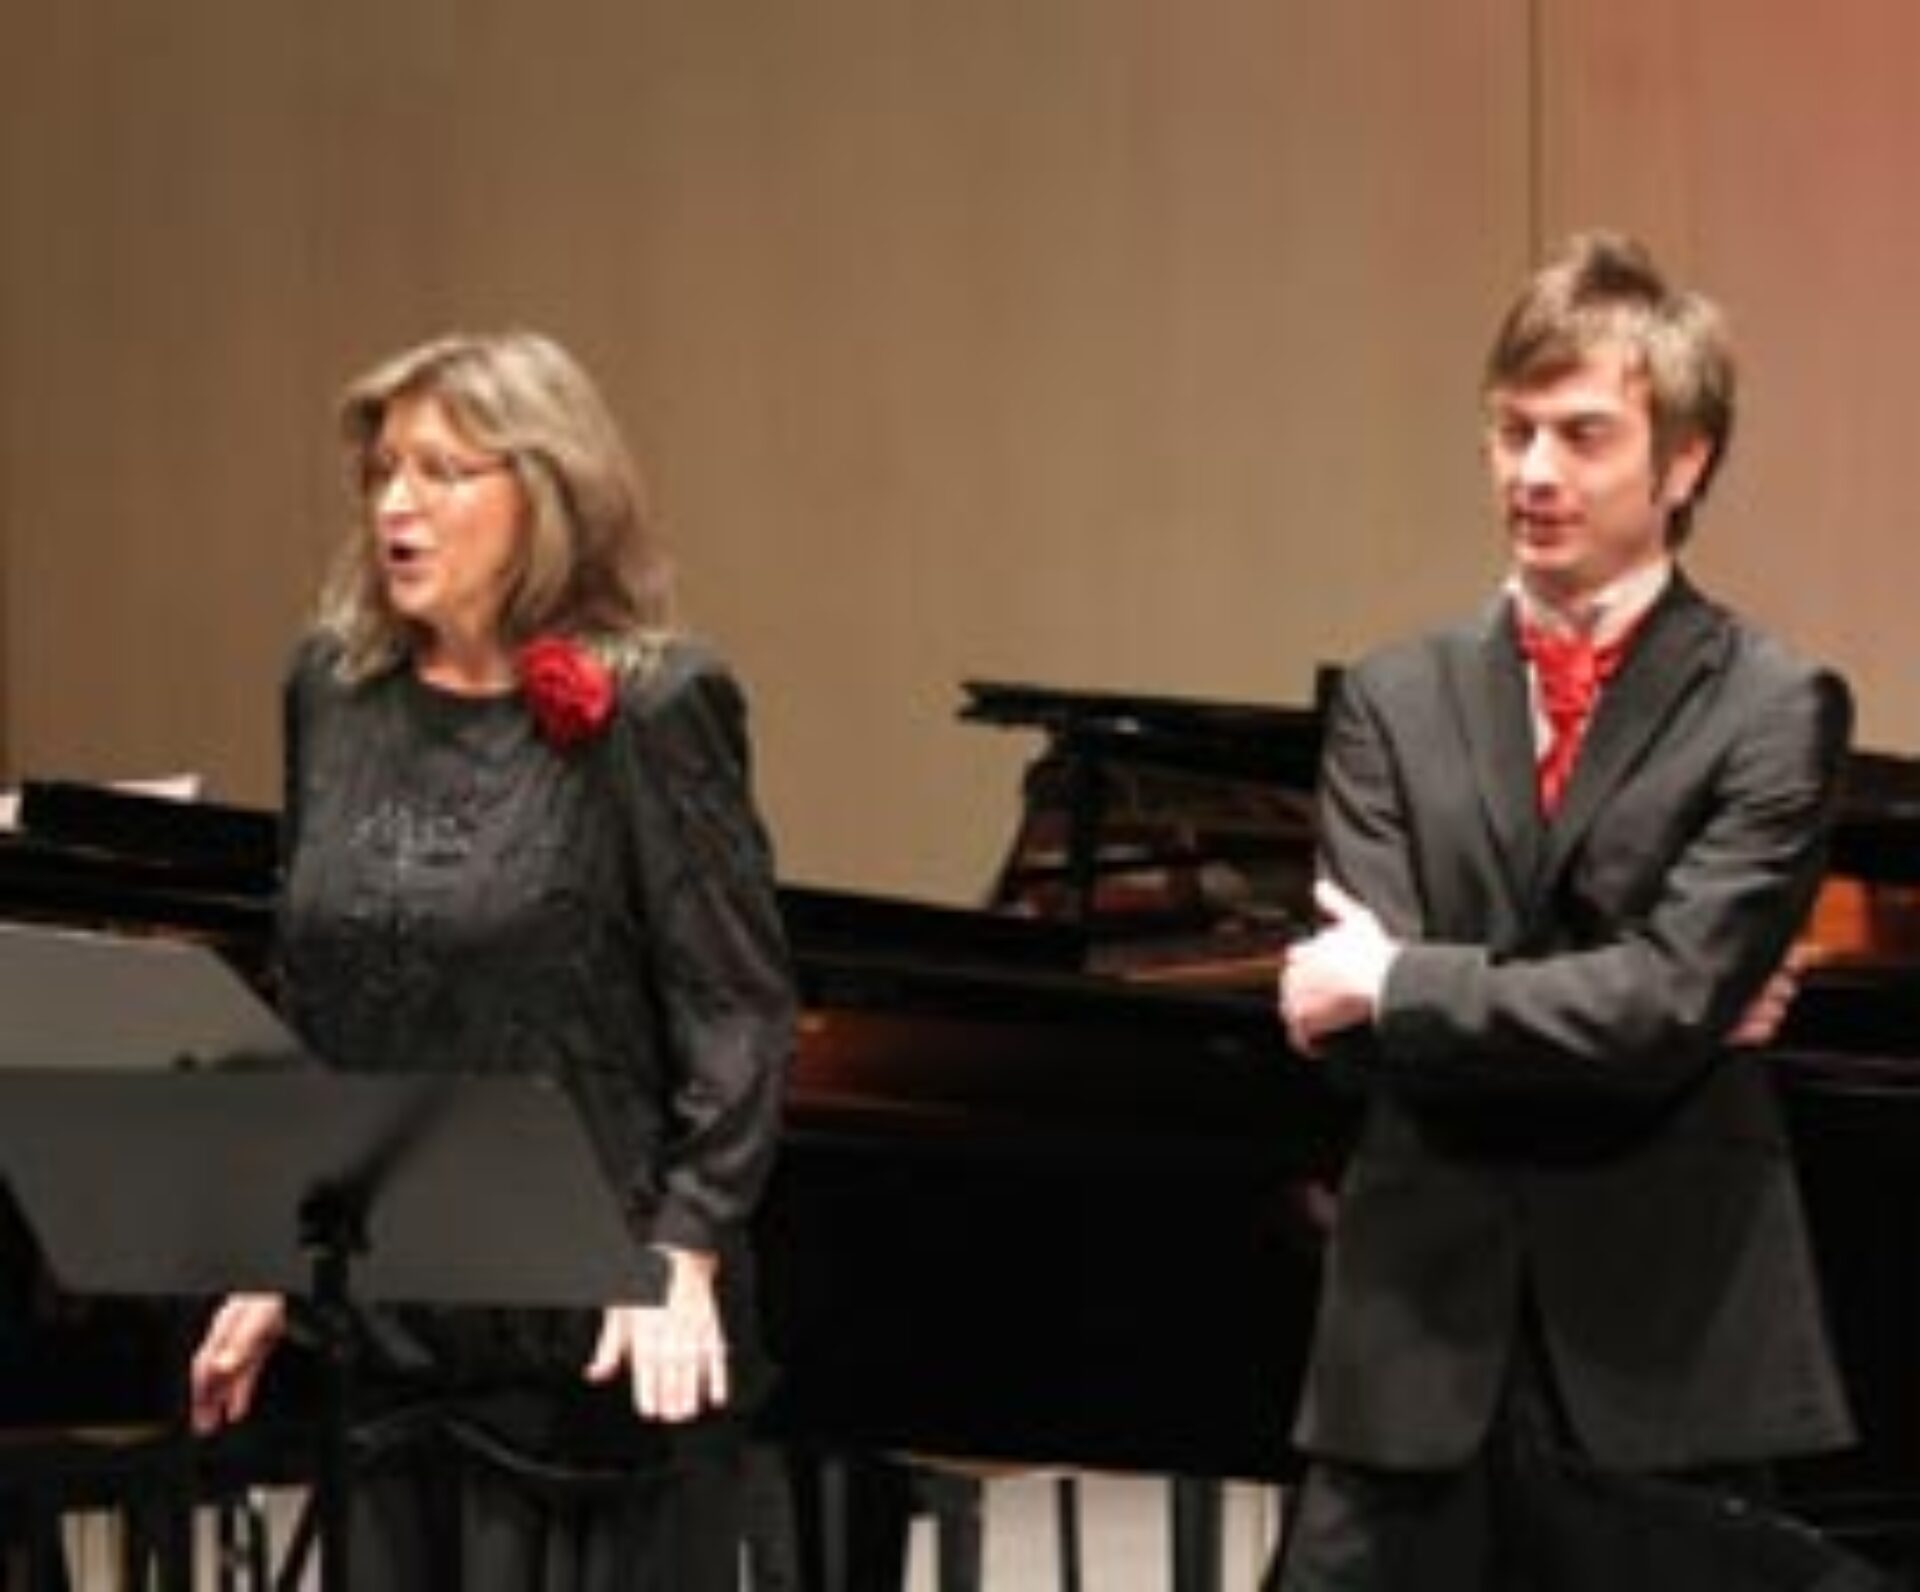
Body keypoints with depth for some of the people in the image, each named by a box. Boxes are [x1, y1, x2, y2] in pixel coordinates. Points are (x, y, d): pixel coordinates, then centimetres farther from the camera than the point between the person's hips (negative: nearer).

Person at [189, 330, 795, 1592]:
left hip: (595, 1339, -6)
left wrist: (685, 1258, -20)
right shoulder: (337, 692, 8)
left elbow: (738, 1016, -11)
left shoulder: (651, 709, -9)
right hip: (395, 1330, 6)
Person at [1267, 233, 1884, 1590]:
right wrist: (1629, 1015, -11)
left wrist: (1396, 989, -9)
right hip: (1417, 1334, 3)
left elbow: (1663, 1010, -16)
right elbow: (1356, 1028, -4)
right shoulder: (1397, 702, 9)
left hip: (1662, 1359, -3)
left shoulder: (1774, 712, -3)